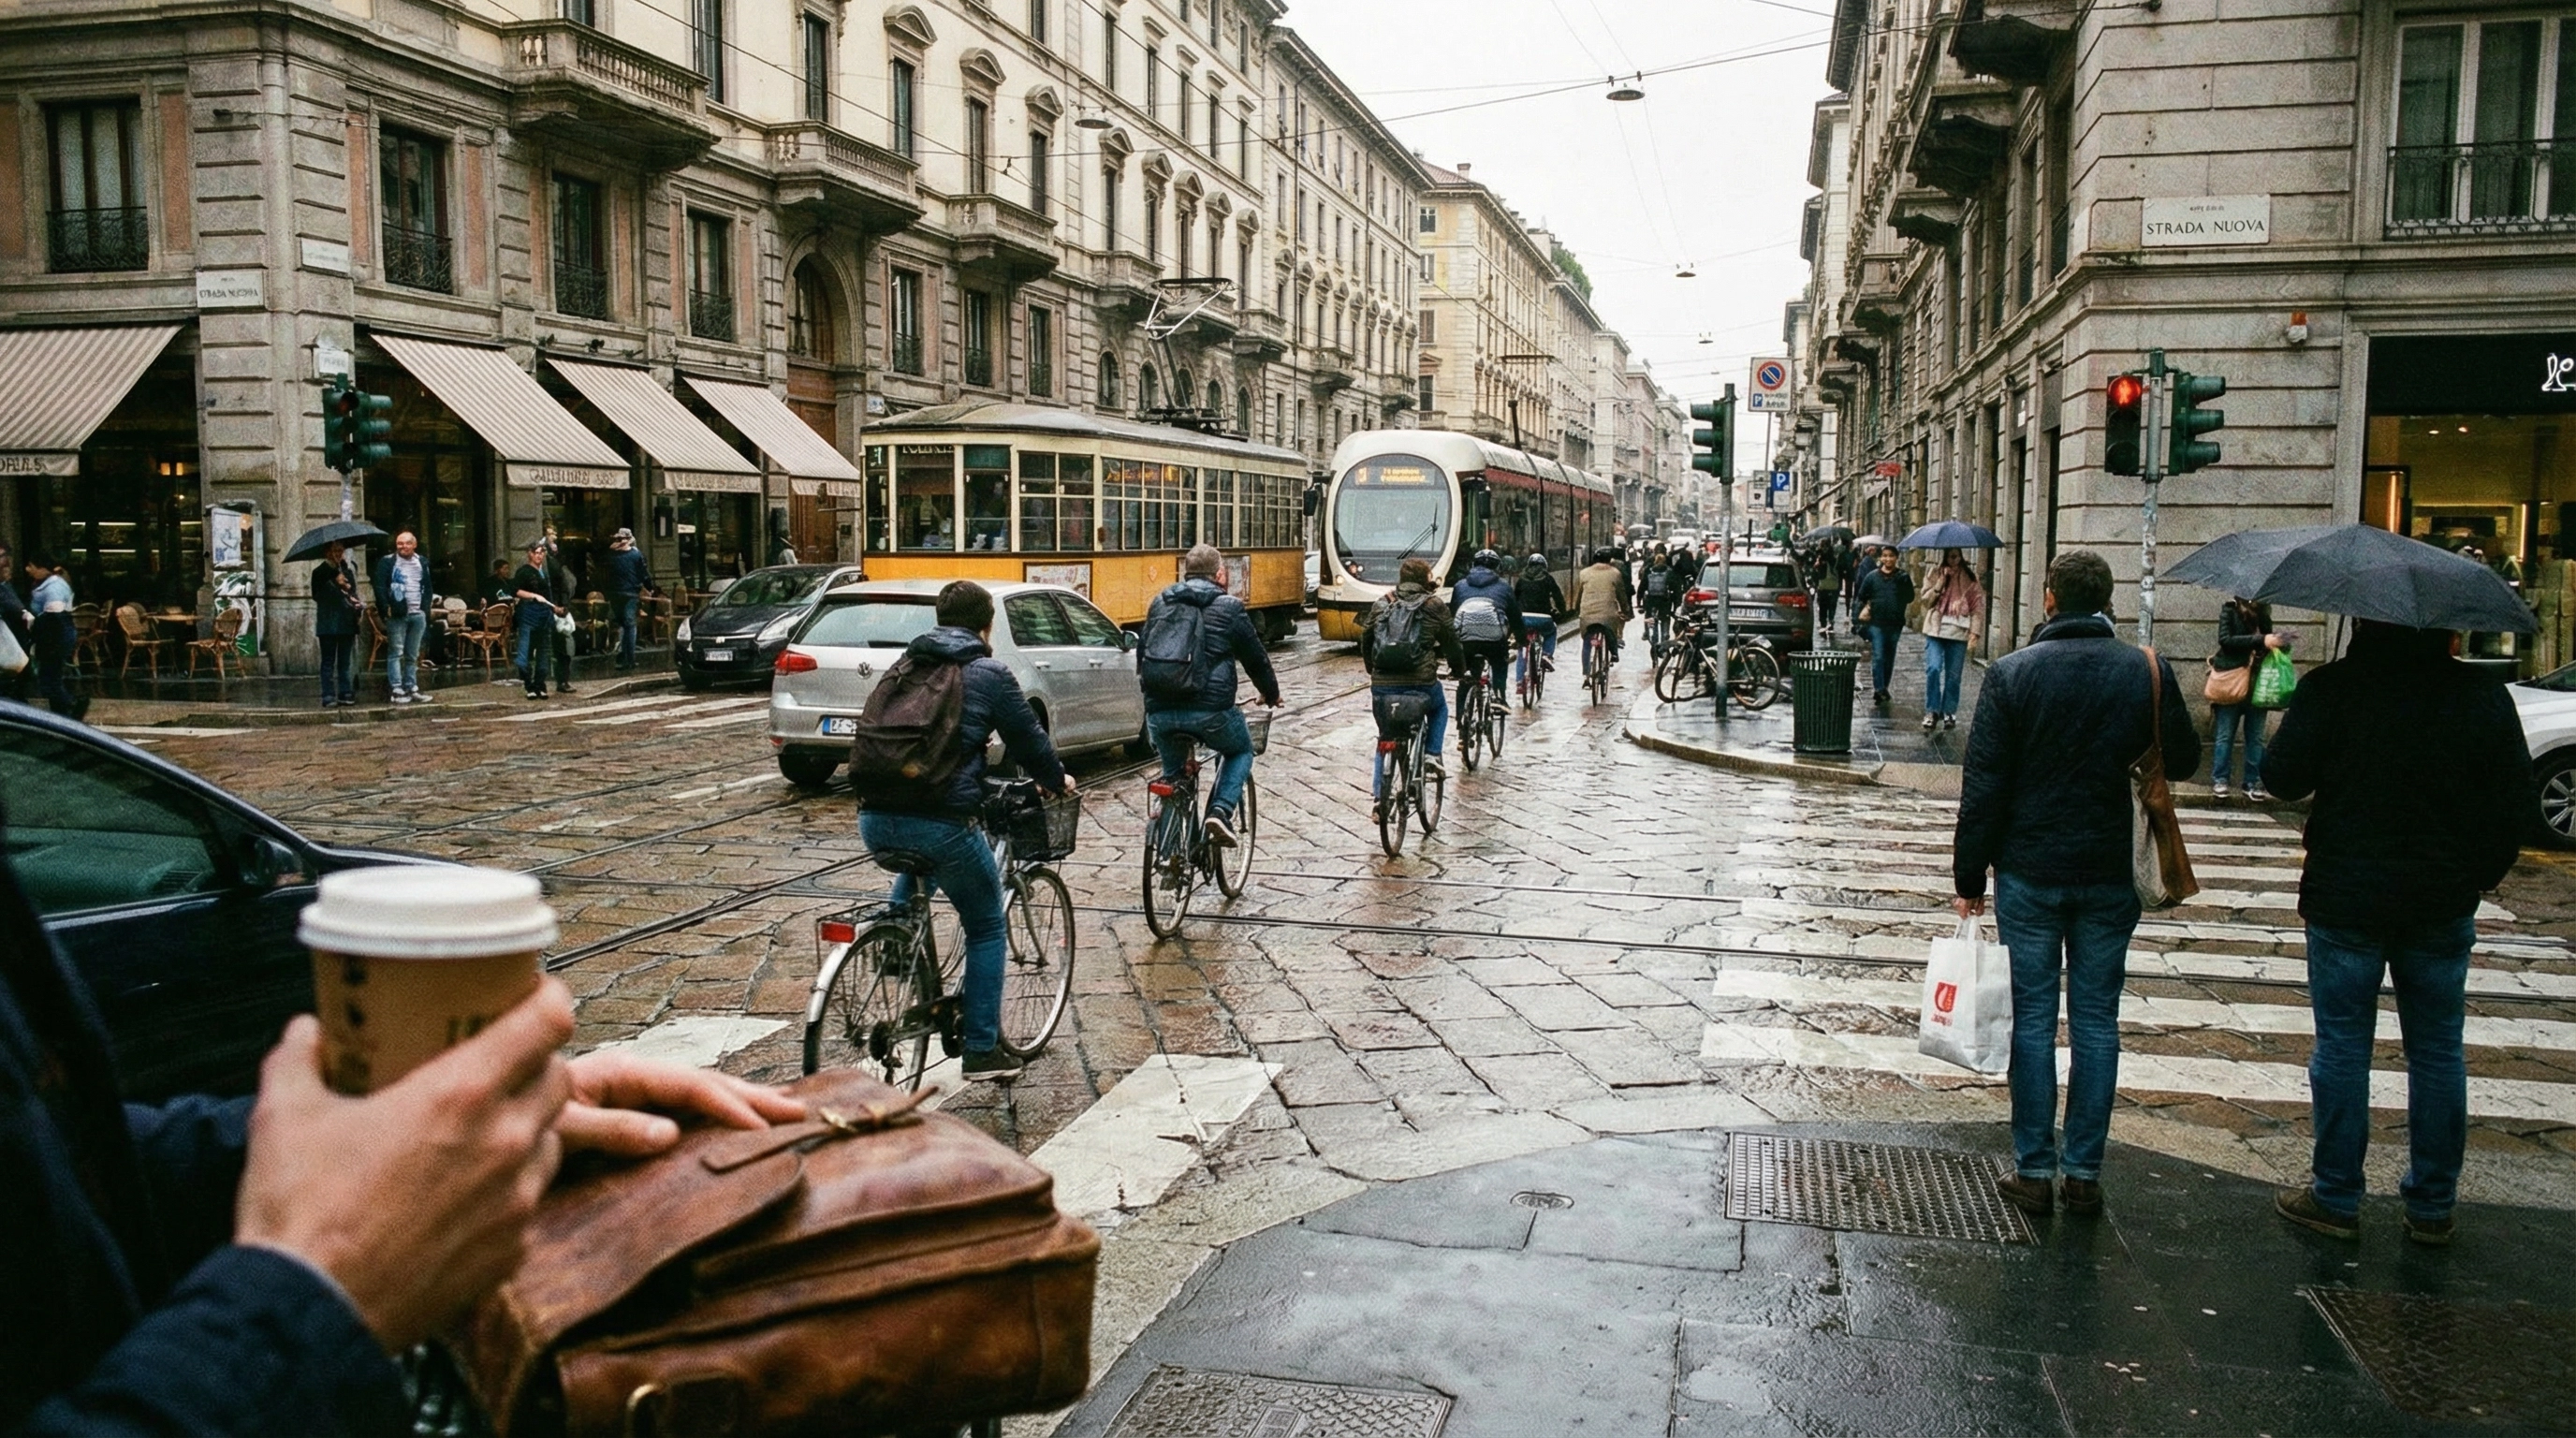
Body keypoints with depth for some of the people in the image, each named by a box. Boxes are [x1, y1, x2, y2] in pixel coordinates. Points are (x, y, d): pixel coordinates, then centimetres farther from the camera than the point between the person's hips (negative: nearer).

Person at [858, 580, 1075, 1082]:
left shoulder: (905, 665, 17)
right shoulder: (989, 673, 2)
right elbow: (1028, 738, 10)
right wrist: (1057, 780, 30)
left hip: (876, 818, 5)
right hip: (941, 821, -5)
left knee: (915, 873, 38)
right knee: (986, 928, 14)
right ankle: (983, 1051, 13)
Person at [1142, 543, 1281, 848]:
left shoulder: (1160, 604, 17)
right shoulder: (1229, 607, 5)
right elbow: (1255, 658, 13)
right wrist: (1271, 694, 31)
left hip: (1160, 712, 4)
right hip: (1210, 709, -3)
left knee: (1172, 771, 25)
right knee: (1241, 751, 24)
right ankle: (1221, 811, 0)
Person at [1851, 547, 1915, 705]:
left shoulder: (1903, 578, 4)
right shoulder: (1872, 577, 4)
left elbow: (1910, 598, 3)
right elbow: (1861, 597, 11)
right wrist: (1859, 614, 1)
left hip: (1895, 624, 1)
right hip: (1876, 623, -1)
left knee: (1889, 658, 11)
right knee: (1878, 657, -10)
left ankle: (1883, 689, 23)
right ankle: (1879, 690, -12)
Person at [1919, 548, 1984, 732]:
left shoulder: (1971, 578, 6)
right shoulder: (1936, 574, 9)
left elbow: (1978, 607, 4)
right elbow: (1926, 600, 2)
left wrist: (1974, 632, -6)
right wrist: (1941, 583, -9)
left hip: (1959, 633, 0)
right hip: (1935, 630, 0)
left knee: (1953, 675, 3)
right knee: (1933, 669, -14)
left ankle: (1949, 713, 16)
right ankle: (1932, 711, -6)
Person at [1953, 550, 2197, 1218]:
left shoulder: (2011, 674, -9)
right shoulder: (2147, 672, -4)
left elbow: (1983, 786, -8)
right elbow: (2183, 760, 9)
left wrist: (1969, 877, -2)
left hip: (2029, 872, -2)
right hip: (2112, 876, 2)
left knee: (2033, 1017, 6)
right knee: (2096, 1019, 10)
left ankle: (2034, 1169, 11)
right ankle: (2084, 1172, 15)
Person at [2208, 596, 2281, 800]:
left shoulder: (2263, 615, 9)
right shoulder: (2230, 612, -2)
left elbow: (2268, 648, 19)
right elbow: (2225, 640, -16)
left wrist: (2279, 643, -4)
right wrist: (2261, 640, -22)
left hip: (2258, 686, 4)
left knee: (2255, 737, 6)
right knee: (2225, 735, 3)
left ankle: (2253, 782, 11)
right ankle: (2220, 780, 10)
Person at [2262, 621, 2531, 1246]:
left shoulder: (2330, 687, -12)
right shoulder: (2483, 696, -1)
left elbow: (2282, 778, -12)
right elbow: (2517, 804, 2)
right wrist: (2475, 877, 14)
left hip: (2346, 899, -3)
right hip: (2444, 909, 3)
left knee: (2342, 1048, 6)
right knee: (2438, 1053, 12)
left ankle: (2336, 1199, 13)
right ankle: (2433, 1207, 21)